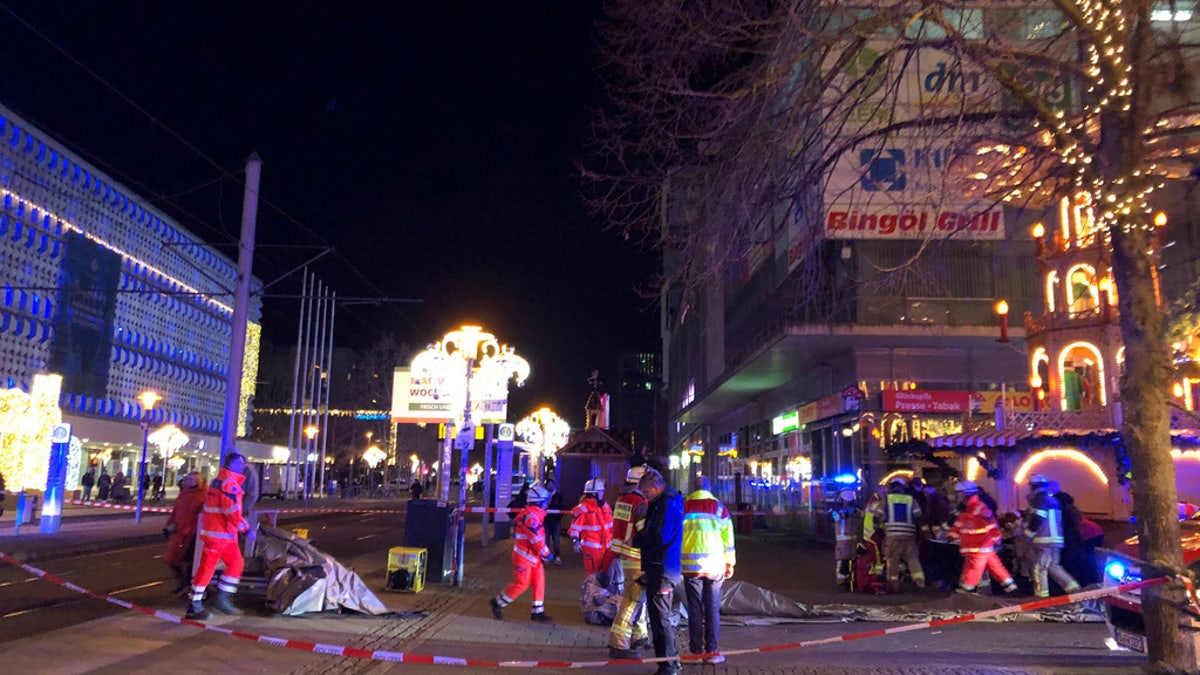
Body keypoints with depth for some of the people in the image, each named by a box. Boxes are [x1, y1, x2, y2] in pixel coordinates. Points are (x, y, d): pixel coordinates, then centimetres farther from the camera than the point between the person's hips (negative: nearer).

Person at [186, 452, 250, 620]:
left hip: (226, 534, 10)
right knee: (207, 568, -3)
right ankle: (194, 606, 3)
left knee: (236, 563, 11)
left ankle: (223, 600, 13)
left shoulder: (217, 481, 17)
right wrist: (245, 527, -20)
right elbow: (233, 512, -23)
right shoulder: (229, 484, -16)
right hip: (218, 534, -10)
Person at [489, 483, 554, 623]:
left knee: (539, 582, 8)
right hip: (524, 556, -10)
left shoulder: (534, 514, 11)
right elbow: (536, 539, -23)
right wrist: (546, 553, -13)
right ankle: (497, 603, 12)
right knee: (521, 584, -4)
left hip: (533, 555, 10)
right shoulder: (531, 516, -22)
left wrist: (543, 553, 15)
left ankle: (537, 612, 14)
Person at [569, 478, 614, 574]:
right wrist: (575, 542, -22)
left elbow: (611, 524, 20)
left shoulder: (605, 506, 11)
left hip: (605, 546, 8)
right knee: (594, 573, -4)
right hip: (592, 547, -8)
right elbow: (575, 527, -16)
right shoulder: (583, 508, -14)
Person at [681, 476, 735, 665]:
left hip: (691, 564, 1)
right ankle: (711, 651, 5)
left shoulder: (683, 506, 3)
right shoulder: (719, 507, 2)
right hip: (714, 565, 0)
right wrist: (729, 563, 11)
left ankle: (696, 650, 10)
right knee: (712, 608, 6)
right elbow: (728, 537, 3)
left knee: (694, 608, 7)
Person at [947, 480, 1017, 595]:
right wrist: (952, 536, 15)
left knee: (973, 567, -3)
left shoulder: (980, 508, -18)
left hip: (981, 546, -9)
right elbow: (958, 525, 19)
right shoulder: (964, 509, 13)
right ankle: (1009, 583, 20)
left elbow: (992, 524, -20)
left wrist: (996, 539, -19)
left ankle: (966, 588, 5)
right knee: (994, 565, 13)